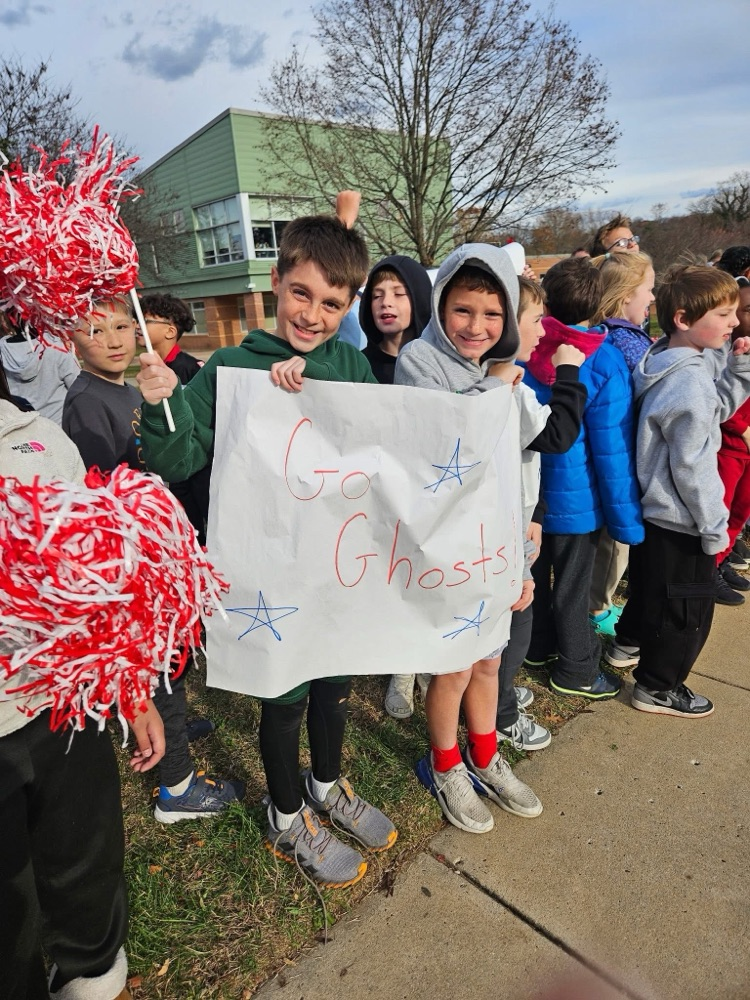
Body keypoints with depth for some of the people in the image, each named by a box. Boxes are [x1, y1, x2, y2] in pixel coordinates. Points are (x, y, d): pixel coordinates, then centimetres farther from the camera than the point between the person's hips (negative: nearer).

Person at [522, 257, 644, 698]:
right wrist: (627, 518, -7)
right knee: (572, 583, 11)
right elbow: (612, 448, -17)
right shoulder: (605, 364, -19)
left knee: (533, 573, 21)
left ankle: (538, 647, 41)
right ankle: (576, 670, 29)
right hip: (575, 497, -4)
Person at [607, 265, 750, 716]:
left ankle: (629, 643, 48)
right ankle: (657, 687, 23)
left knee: (650, 586, 28)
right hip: (681, 520, -9)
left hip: (654, 509, 10)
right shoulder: (689, 381, -26)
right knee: (689, 609, 7)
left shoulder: (668, 362, 3)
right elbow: (693, 468, -24)